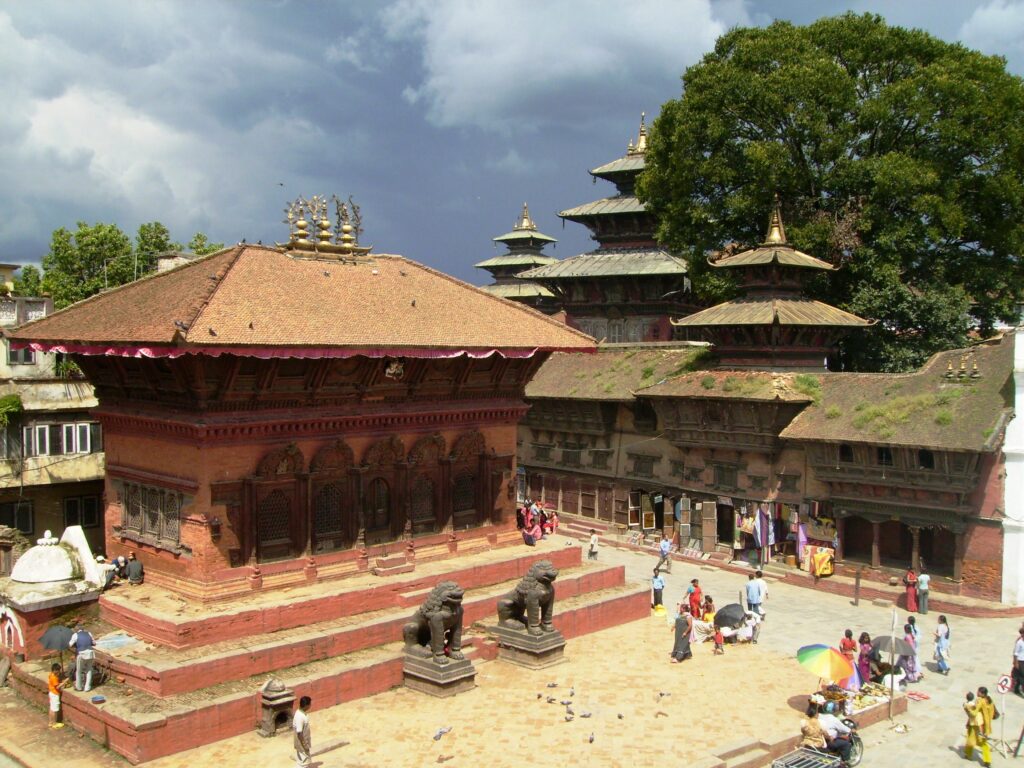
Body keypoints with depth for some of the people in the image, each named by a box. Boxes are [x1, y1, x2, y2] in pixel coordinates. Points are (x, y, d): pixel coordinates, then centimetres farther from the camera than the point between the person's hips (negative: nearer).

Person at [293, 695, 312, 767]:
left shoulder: (303, 712, -2)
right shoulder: (299, 717, -32)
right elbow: (299, 733, -28)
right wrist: (305, 745, -20)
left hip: (306, 740, 9)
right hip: (302, 743, -9)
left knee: (306, 760, 22)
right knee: (302, 761, 6)